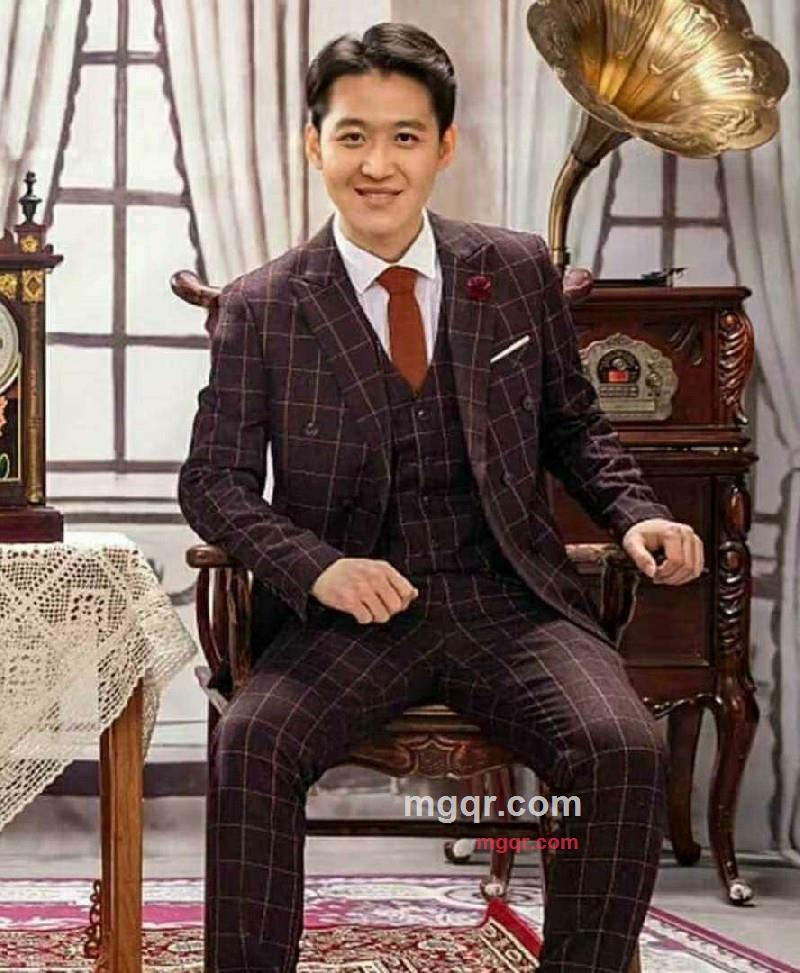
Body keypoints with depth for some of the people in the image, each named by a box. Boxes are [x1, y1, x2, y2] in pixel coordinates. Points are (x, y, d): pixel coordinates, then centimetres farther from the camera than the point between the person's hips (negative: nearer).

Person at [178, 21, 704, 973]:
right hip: (355, 609, -1)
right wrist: (319, 568, -16)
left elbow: (573, 424, 19)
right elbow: (213, 481, 3)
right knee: (249, 744, -29)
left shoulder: (518, 271, 8)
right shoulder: (260, 308, 2)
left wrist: (633, 514, -2)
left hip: (511, 599, 1)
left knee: (624, 749, -26)